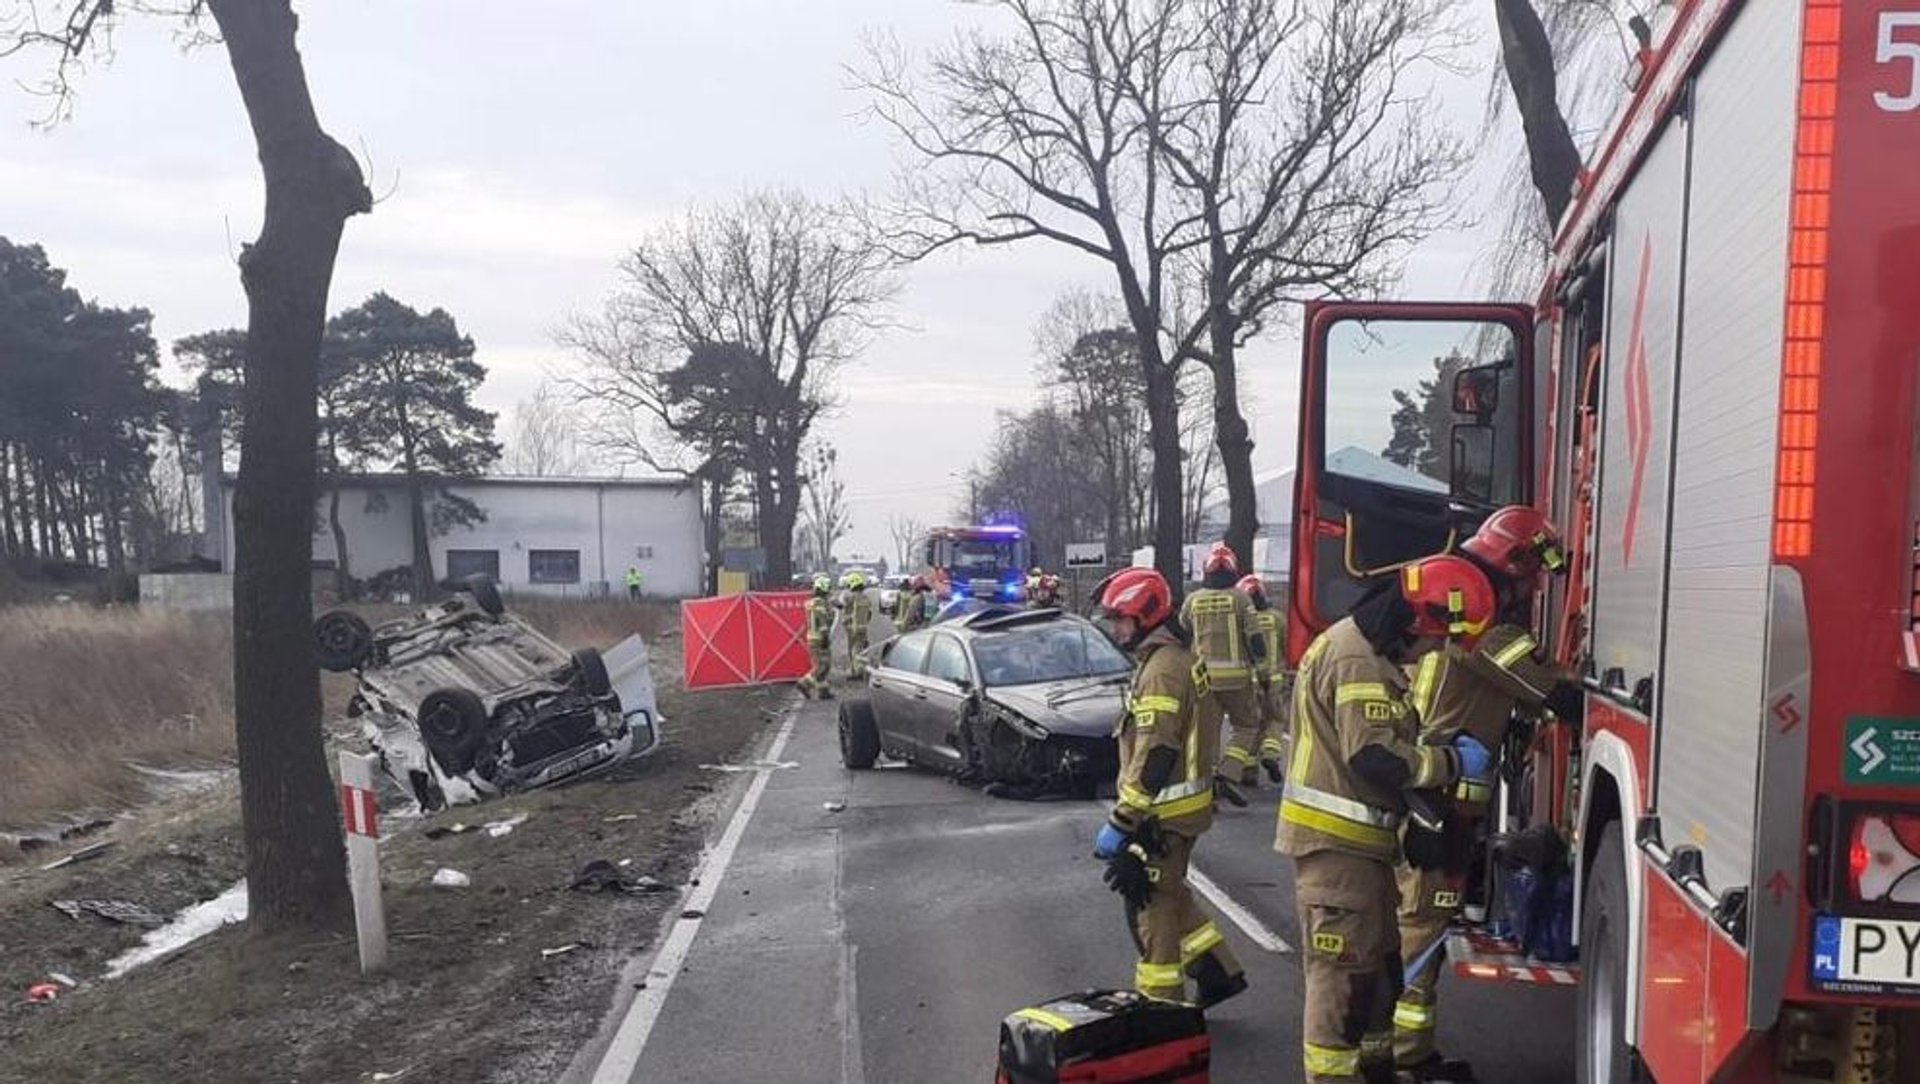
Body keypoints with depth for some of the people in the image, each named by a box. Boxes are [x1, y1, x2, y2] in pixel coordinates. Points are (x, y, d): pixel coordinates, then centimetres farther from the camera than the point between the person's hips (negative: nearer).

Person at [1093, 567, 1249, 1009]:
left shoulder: (1162, 669, -20)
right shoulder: (1180, 658, 12)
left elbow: (1154, 756, -26)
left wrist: (1121, 822, -23)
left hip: (1163, 814, -10)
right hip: (1184, 805, 10)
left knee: (1151, 906, 1)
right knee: (1170, 896, 21)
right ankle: (1218, 973, 28)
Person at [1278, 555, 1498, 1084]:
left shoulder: (1374, 654, 14)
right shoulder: (1355, 658, -21)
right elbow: (1374, 757, -26)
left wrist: (1442, 755, 8)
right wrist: (1453, 761, -15)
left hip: (1358, 841, 11)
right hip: (1335, 842, -11)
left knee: (1378, 964, 20)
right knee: (1343, 971, -5)